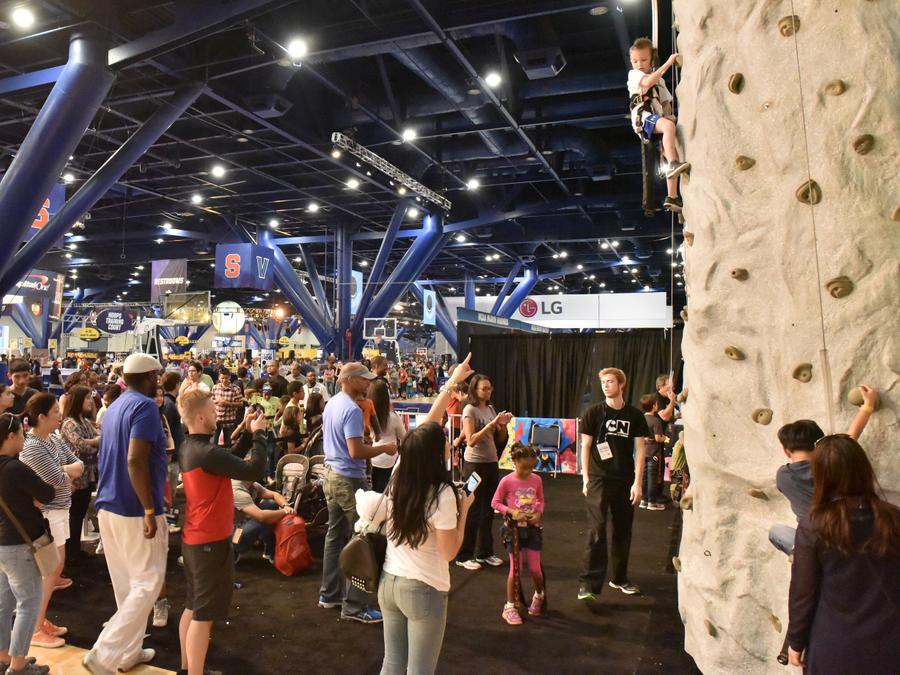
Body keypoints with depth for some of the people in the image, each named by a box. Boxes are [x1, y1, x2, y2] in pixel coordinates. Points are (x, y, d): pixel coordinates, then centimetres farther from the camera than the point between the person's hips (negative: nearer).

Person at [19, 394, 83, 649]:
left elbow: (79, 465, 4)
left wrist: (61, 470, -14)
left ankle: (42, 620, 30)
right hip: (45, 514, -9)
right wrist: (69, 472, -3)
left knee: (54, 567, 17)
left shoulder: (54, 438, 5)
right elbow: (59, 480, -22)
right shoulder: (32, 447, -21)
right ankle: (35, 630, 14)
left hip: (59, 510, 9)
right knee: (50, 570, 1)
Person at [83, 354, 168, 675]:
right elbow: (134, 460, -26)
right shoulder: (145, 406, -16)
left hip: (109, 506, 9)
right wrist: (149, 510, -24)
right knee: (147, 584, 2)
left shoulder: (115, 407, 12)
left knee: (126, 583, 17)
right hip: (134, 511, -9)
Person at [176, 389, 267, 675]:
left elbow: (231, 461, 12)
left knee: (193, 607, 20)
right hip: (211, 541, -10)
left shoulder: (189, 448, 5)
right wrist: (259, 433, -16)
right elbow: (254, 471, -27)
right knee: (204, 614, 1)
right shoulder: (207, 453, -25)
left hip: (194, 538, 10)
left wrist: (247, 432, 3)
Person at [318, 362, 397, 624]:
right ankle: (354, 605, 4)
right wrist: (384, 448, -14)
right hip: (349, 479, -10)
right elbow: (356, 452, -27)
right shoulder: (352, 410, -22)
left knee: (335, 535, 17)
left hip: (331, 474, 10)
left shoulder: (331, 404, 8)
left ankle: (329, 593, 26)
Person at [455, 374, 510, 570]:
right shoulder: (470, 410, -11)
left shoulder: (490, 409, 10)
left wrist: (503, 425, -6)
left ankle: (485, 552, 27)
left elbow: (500, 440, 14)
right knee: (472, 511, 0)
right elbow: (471, 440, -20)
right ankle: (464, 556, 12)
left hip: (491, 463, 7)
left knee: (488, 510, 14)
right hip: (475, 465, -7)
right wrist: (492, 424, -23)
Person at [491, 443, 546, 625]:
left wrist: (539, 514, -8)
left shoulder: (536, 480, -3)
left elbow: (541, 500, 11)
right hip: (514, 528, -3)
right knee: (515, 569, 0)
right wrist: (511, 512, -19)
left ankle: (539, 596, 38)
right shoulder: (506, 481, -13)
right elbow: (495, 503, -5)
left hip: (533, 527, 3)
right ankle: (510, 607, 16)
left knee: (535, 569, 7)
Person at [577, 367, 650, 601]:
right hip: (599, 479, -2)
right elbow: (585, 446, 2)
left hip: (626, 481, 3)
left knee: (623, 531, 12)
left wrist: (637, 482, -4)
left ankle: (619, 578, 29)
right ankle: (590, 584, -4)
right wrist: (586, 479, -3)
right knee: (596, 531, -8)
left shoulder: (635, 415, 3)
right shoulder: (594, 412, -1)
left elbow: (640, 450, 3)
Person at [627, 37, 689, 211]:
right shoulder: (634, 74, 10)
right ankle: (673, 165, -46)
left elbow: (666, 101, 25)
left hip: (659, 118, 6)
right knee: (669, 126, -37)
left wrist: (668, 113, 3)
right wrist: (667, 63, -13)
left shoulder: (659, 79, 29)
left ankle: (672, 197, -11)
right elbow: (648, 82, -12)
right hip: (643, 117, -6)